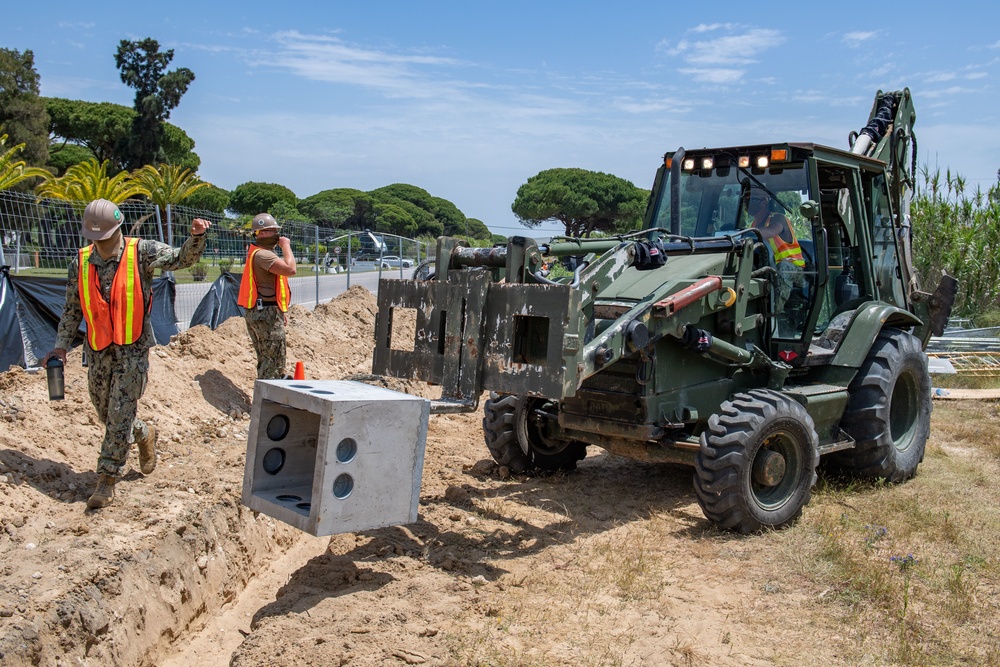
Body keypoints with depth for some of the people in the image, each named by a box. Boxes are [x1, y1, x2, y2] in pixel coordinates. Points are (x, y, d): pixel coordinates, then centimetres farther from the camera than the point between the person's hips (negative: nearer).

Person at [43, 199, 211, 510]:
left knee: (120, 414, -6)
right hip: (98, 350, 5)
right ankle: (144, 434, 44)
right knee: (106, 412, 15)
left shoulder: (141, 252, -7)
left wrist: (196, 237, -26)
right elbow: (72, 309, 9)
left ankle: (107, 481, 3)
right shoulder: (80, 261, 2)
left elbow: (182, 258, -6)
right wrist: (62, 345, 4)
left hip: (133, 348, -4)